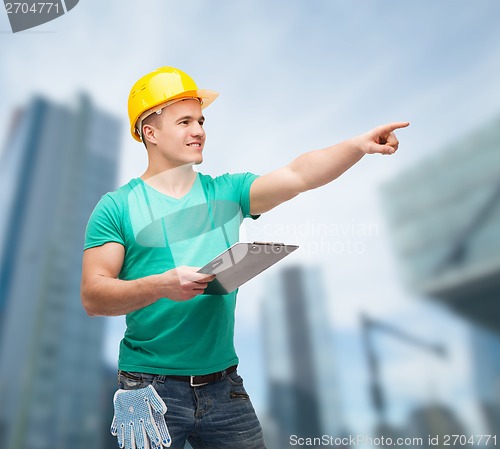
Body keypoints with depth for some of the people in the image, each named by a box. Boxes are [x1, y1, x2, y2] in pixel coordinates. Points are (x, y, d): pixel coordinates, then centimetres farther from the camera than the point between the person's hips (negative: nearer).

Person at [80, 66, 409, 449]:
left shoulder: (226, 192, 2)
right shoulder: (117, 207, -4)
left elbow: (298, 175, -11)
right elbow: (93, 296, -10)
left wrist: (359, 145, -24)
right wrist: (160, 285, -25)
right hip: (151, 388, -2)